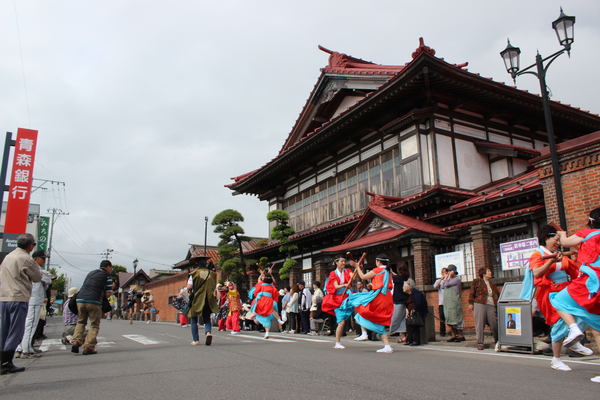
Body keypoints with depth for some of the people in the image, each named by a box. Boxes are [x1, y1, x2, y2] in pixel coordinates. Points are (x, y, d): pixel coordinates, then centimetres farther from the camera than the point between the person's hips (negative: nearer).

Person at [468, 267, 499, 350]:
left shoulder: (493, 285, 23)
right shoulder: (477, 281, 11)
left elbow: (498, 295, 24)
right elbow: (472, 293, 7)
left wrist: (498, 302, 3)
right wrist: (471, 303, 0)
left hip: (491, 306, 3)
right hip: (479, 305, -3)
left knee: (494, 324, -1)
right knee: (479, 324, -5)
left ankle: (497, 341, 20)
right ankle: (480, 343, 1)